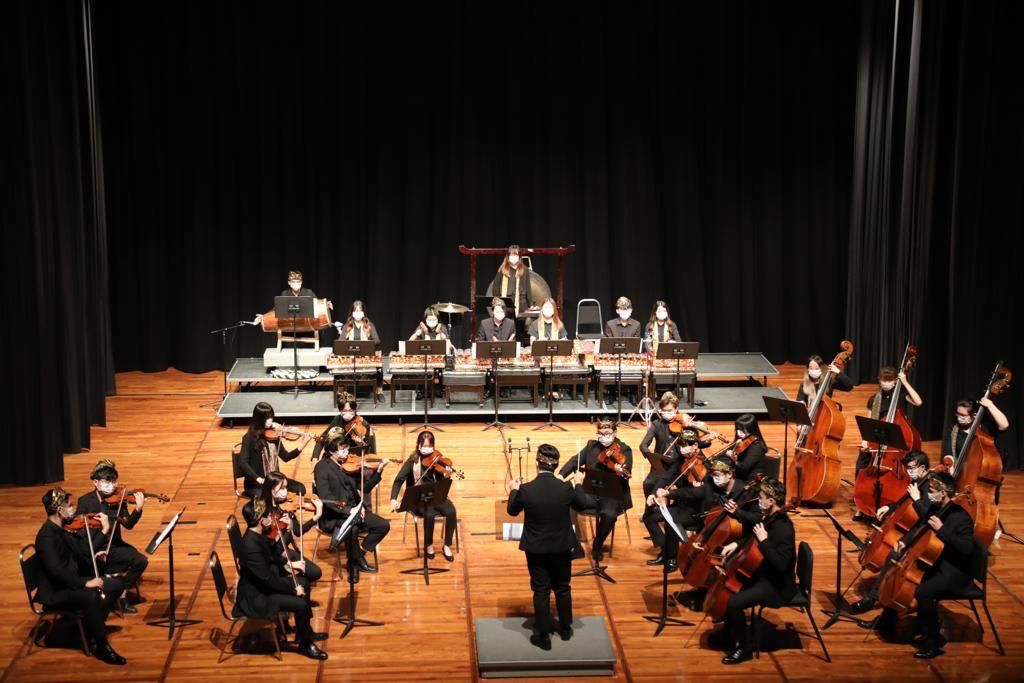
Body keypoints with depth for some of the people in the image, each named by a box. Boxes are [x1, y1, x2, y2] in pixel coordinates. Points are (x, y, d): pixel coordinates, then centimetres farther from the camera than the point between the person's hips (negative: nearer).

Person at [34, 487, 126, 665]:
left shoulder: (63, 529, 7)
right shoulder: (46, 537, -22)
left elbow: (84, 553, 11)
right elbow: (57, 572, -30)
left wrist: (104, 530, 7)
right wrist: (85, 583, -31)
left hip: (70, 583, 10)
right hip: (54, 593, -10)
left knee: (116, 585, 2)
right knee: (91, 596, -34)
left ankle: (92, 627, 8)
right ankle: (101, 646, -21)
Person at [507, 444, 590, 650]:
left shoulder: (525, 490, -19)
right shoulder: (566, 488, -17)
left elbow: (512, 510, 0)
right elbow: (581, 505, 3)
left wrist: (514, 489, 17)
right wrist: (579, 484, 19)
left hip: (536, 549, -1)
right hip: (562, 548, 1)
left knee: (541, 591, 9)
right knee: (563, 588, 19)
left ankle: (543, 635, 13)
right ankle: (565, 629, 32)